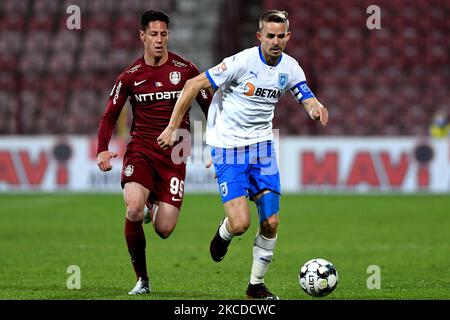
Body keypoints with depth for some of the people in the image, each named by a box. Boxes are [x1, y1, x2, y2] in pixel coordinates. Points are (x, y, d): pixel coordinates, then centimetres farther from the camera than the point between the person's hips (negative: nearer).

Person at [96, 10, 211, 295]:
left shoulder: (185, 69, 0)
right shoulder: (130, 76, 2)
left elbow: (208, 107, 10)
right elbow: (110, 116, 9)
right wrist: (103, 150, -6)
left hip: (174, 156, 0)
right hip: (141, 150, 0)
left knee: (164, 230, -8)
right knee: (133, 209, -28)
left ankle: (155, 204, 33)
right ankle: (142, 279, -9)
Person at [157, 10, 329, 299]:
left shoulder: (290, 67, -1)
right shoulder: (243, 61, -18)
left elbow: (309, 101, 0)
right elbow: (194, 85, -14)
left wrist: (317, 109, -26)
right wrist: (173, 127, -13)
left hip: (262, 145, 5)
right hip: (228, 147, -5)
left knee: (271, 222, 0)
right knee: (240, 223, -16)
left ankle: (256, 286, 18)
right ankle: (223, 234, 22)